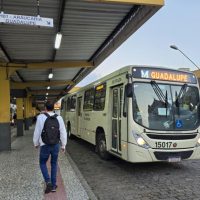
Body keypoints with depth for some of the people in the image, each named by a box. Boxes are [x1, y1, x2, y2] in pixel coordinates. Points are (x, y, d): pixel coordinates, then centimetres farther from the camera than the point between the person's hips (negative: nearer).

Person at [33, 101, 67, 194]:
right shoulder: (59, 118, -4)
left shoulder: (40, 117, -11)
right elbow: (63, 132, 0)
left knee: (42, 163, 18)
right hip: (56, 145, 3)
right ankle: (53, 185, 22)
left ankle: (48, 181, 0)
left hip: (44, 145, -2)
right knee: (54, 164, 18)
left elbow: (37, 132, -4)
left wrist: (36, 143, 13)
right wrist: (63, 145, 12)